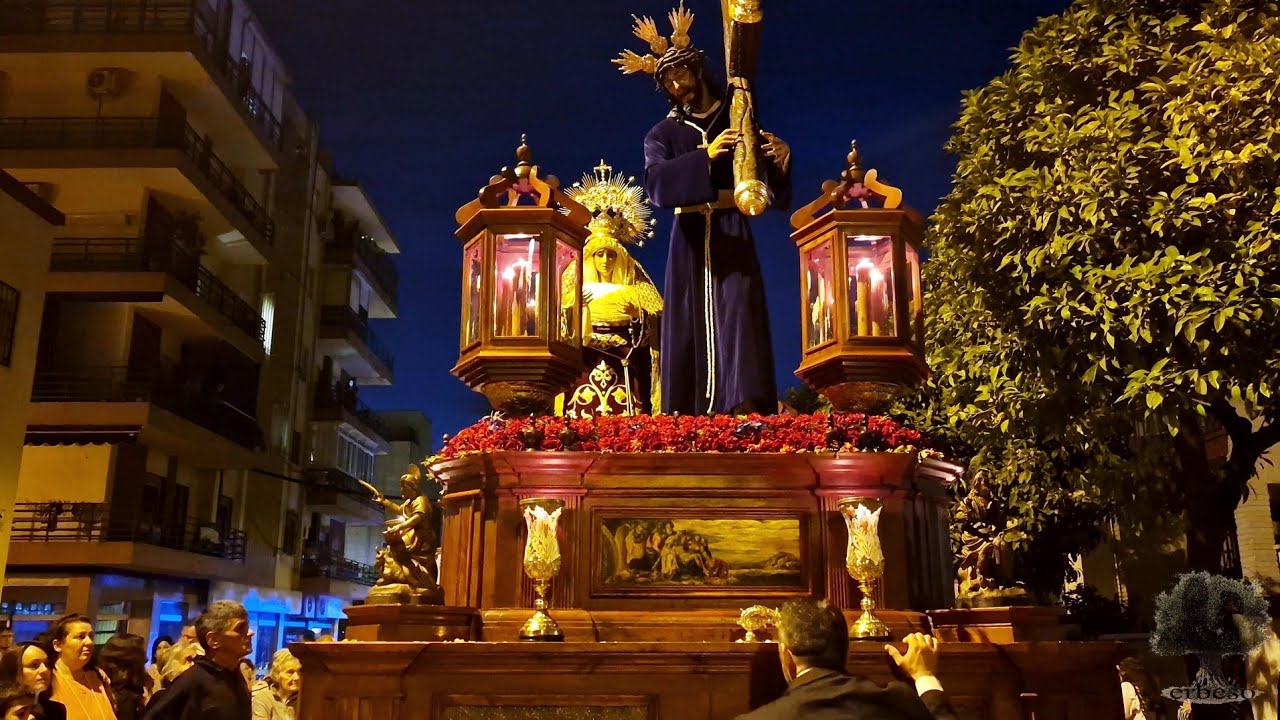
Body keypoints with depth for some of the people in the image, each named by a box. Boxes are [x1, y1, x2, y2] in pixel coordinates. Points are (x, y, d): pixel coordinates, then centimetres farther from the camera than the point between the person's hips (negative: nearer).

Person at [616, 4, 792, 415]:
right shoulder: (663, 134, 11)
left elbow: (778, 192, 4)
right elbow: (655, 183, -12)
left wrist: (781, 161, -19)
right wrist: (706, 155, -24)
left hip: (732, 234, -1)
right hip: (691, 239, 1)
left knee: (736, 319, -13)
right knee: (690, 328, -4)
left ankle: (743, 414, -20)